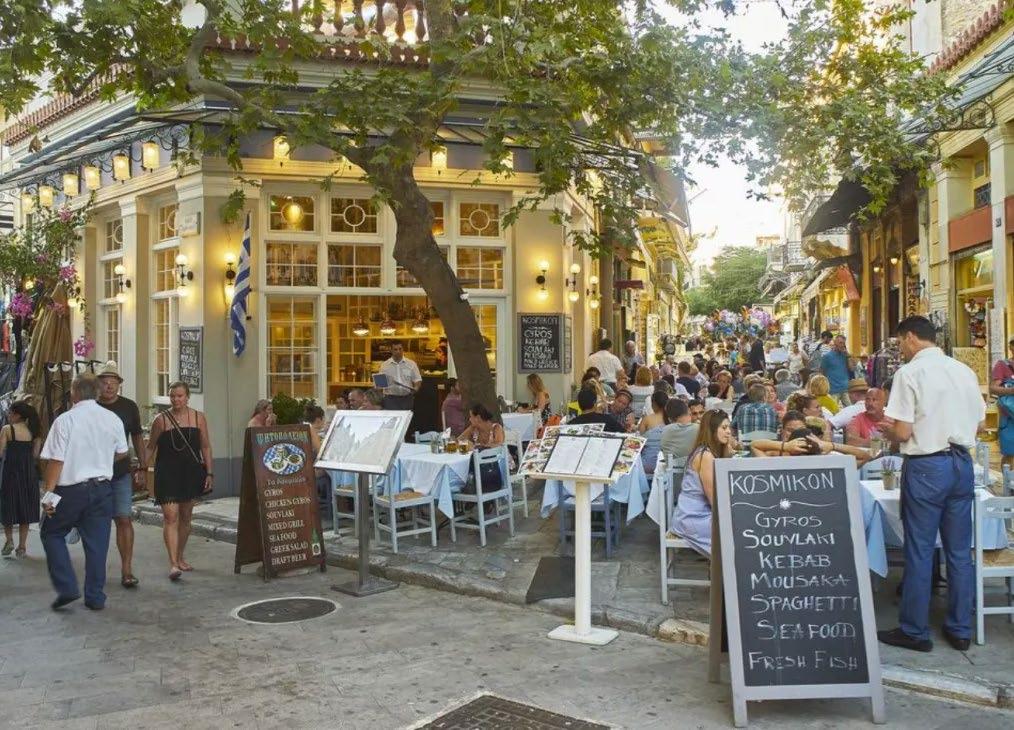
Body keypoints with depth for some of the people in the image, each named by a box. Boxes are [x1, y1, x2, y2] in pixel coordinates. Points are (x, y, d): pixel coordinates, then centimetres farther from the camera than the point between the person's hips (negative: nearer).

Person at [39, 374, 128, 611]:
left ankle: (66, 588, 6)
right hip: (102, 488, 4)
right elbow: (121, 453, 14)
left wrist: (48, 494, -8)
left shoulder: (65, 420, -12)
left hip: (71, 489, -4)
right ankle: (95, 597, 14)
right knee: (97, 542, 9)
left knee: (51, 533, 16)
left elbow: (56, 460, -14)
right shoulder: (113, 419, 2)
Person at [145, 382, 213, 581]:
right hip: (167, 473, -3)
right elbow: (150, 448, 5)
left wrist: (209, 473, 3)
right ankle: (173, 563, -15)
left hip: (191, 472, 3)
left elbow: (205, 447, 8)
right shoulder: (161, 420, -2)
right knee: (170, 516, -12)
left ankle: (180, 558, 28)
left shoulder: (198, 418, 4)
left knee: (185, 517, 13)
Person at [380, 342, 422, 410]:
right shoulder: (384, 365, 5)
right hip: (391, 399, -1)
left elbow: (417, 380, 8)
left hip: (407, 399, 1)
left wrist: (416, 388, -11)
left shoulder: (411, 364, 6)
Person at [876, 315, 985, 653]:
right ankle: (959, 629, 24)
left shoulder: (910, 373, -12)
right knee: (959, 550, 14)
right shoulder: (964, 371, 6)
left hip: (926, 466, -6)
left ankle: (915, 631, 14)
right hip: (961, 463, 6)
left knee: (919, 550, 4)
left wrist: (887, 428, 6)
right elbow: (978, 424, 13)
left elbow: (903, 433, -15)